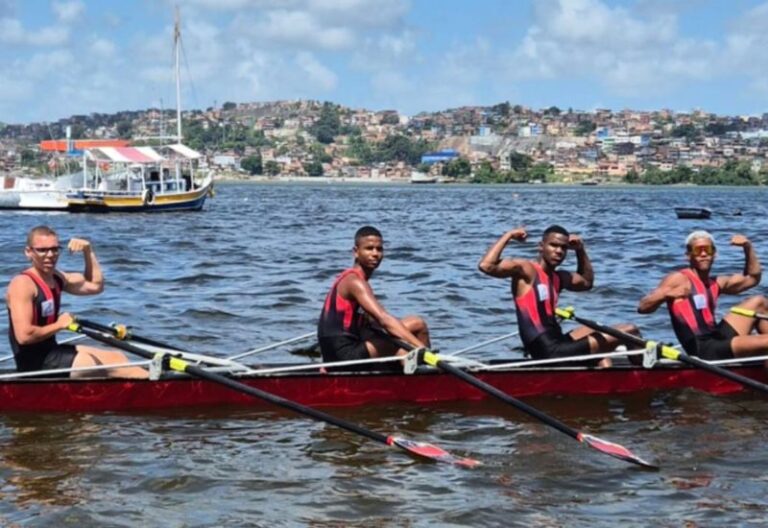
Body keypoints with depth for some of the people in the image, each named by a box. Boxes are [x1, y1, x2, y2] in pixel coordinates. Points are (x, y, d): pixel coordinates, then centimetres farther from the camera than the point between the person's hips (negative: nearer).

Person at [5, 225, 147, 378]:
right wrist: (59, 325, -16)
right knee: (110, 365, -11)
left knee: (117, 358, 7)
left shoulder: (55, 278, 11)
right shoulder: (23, 284, -17)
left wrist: (88, 251, 9)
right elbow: (24, 336, -27)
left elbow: (95, 285, 18)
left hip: (51, 351, 10)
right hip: (36, 363, -10)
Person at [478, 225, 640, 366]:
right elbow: (486, 266, -21)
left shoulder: (559, 277, 17)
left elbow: (587, 282, 37)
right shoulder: (525, 270, -7)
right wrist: (508, 235, -12)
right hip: (550, 353, -10)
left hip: (558, 347, 10)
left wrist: (581, 251, 24)